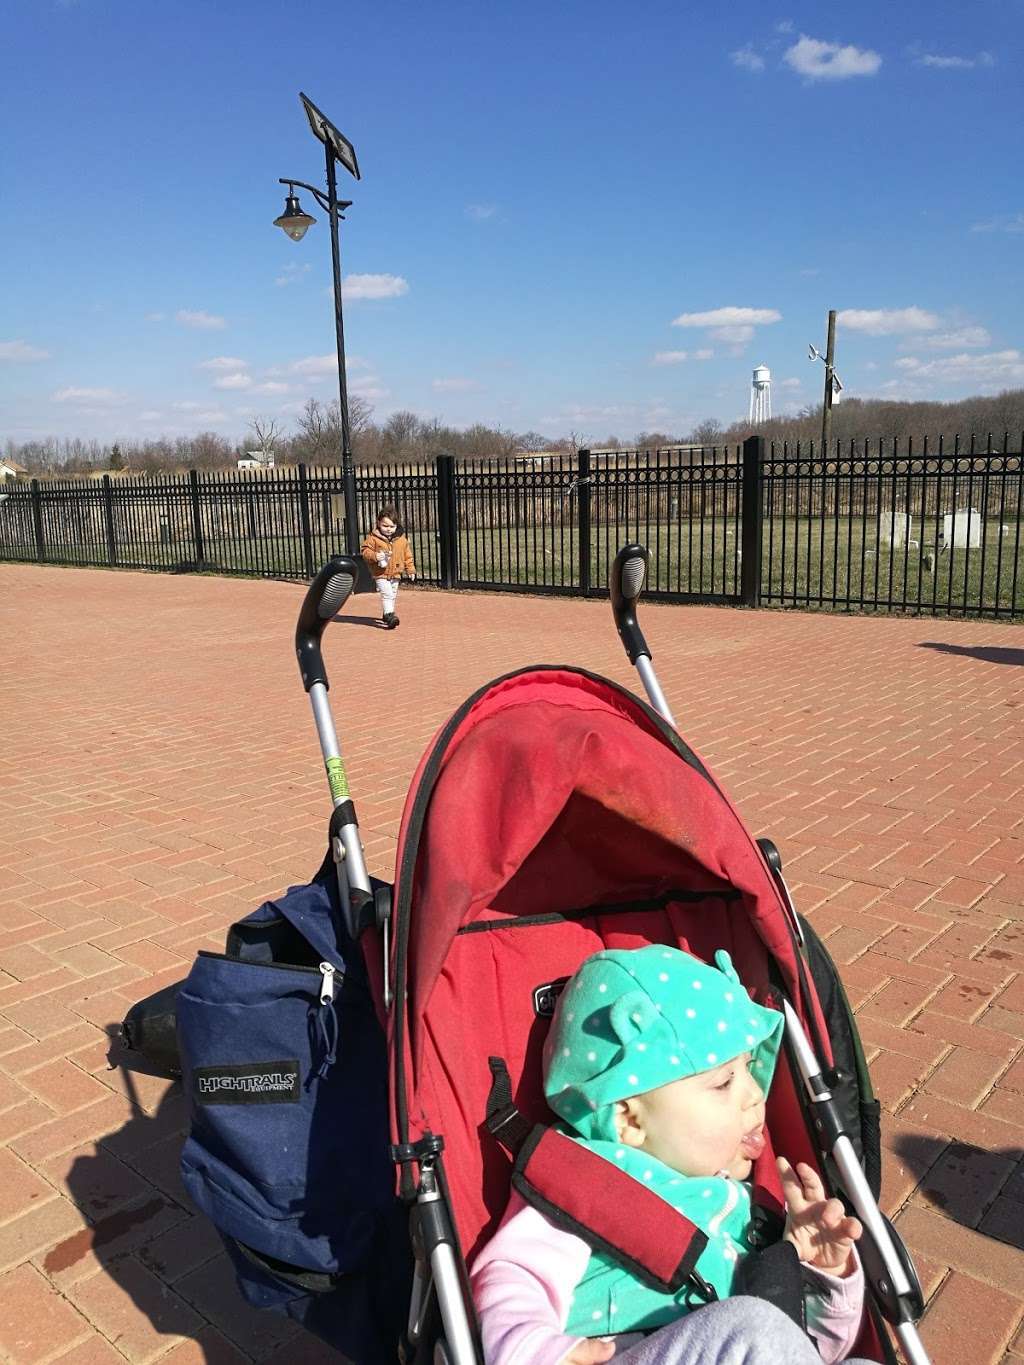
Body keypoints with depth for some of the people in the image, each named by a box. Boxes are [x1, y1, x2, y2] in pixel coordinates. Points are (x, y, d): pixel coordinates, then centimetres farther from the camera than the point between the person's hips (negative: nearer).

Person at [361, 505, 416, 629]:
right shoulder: (373, 537, -9)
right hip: (380, 573, -5)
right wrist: (374, 556, -25)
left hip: (395, 573, 5)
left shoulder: (402, 538, 2)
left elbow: (407, 554, 11)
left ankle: (387, 615, 30)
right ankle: (390, 616, -22)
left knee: (393, 596, 14)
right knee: (387, 594, -18)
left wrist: (410, 568, 10)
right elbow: (365, 551, -6)